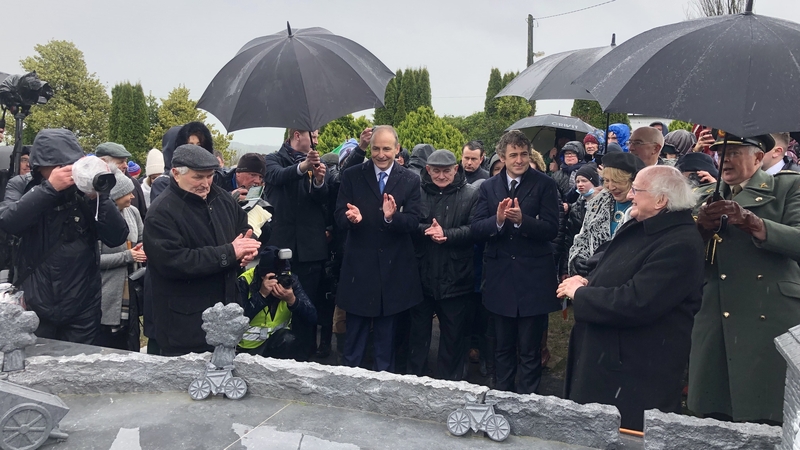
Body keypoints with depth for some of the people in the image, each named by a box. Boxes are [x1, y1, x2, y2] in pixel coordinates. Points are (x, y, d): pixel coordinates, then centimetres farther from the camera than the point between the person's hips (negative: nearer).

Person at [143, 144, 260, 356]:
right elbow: (173, 262, -25)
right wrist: (229, 252, -22)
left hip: (226, 309, 7)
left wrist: (247, 246, -8)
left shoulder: (221, 197, 6)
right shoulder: (161, 213, -15)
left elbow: (244, 227, 18)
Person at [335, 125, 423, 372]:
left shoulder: (410, 180, 0)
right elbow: (339, 215, -5)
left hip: (393, 266, 1)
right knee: (355, 331, 10)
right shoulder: (351, 176, 0)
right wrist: (351, 217, -28)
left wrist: (392, 217, -28)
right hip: (359, 264, -1)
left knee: (386, 331, 15)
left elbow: (413, 222, -7)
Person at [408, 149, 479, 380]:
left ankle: (449, 382, 25)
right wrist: (427, 230, -20)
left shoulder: (471, 194, 0)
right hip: (422, 275, 2)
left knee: (453, 333, 9)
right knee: (419, 329, 13)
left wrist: (446, 235, -22)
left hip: (455, 277, -1)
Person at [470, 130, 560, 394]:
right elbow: (476, 229, -3)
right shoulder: (489, 187, 5)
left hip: (533, 277, -3)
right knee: (503, 346, 18)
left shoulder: (545, 185, -4)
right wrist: (497, 220, -21)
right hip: (500, 277, 3)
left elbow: (551, 229, -12)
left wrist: (521, 220, -27)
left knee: (530, 349, 7)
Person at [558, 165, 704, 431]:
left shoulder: (680, 244, -24)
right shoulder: (640, 227, 8)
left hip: (636, 374, -9)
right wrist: (587, 283, -3)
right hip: (604, 356, 10)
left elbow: (634, 303, -30)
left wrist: (580, 293, -17)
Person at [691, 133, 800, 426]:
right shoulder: (708, 197, 18)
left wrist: (750, 221, -24)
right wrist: (701, 226, -9)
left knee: (763, 421, -4)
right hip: (714, 321, 4)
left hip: (769, 319, -4)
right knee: (711, 417, 7)